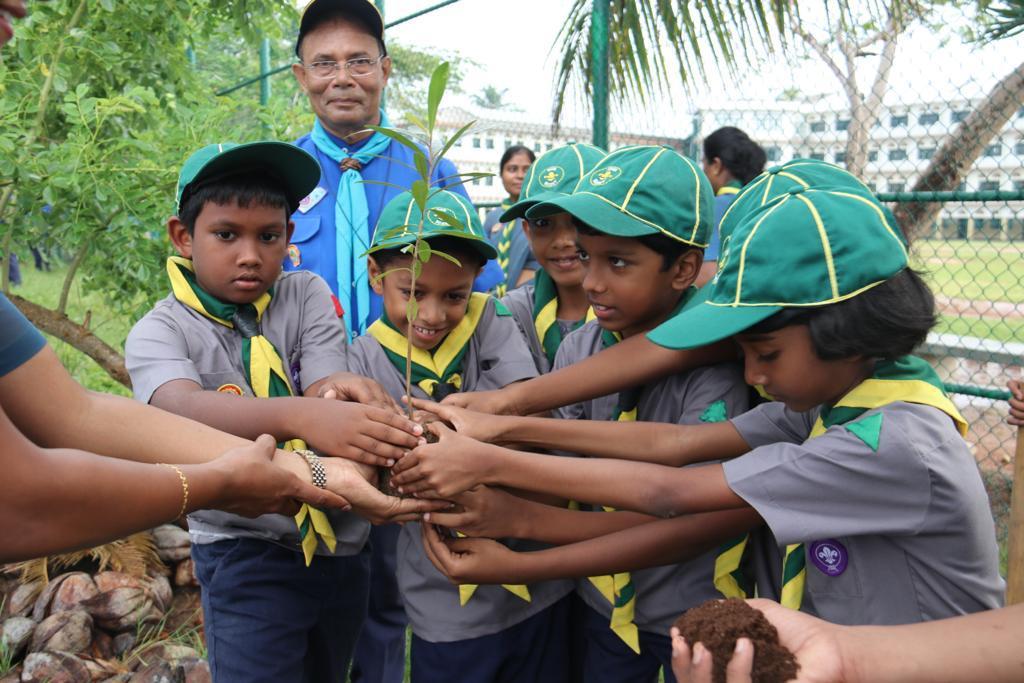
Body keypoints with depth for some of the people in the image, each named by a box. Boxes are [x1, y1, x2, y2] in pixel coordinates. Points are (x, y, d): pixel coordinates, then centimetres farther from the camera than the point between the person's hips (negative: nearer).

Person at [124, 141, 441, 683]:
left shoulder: (308, 296, -2)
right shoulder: (158, 332, -10)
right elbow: (183, 409, -32)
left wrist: (340, 462, -40)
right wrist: (299, 416, -51)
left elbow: (329, 395, -17)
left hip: (341, 541, 4)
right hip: (245, 554, -3)